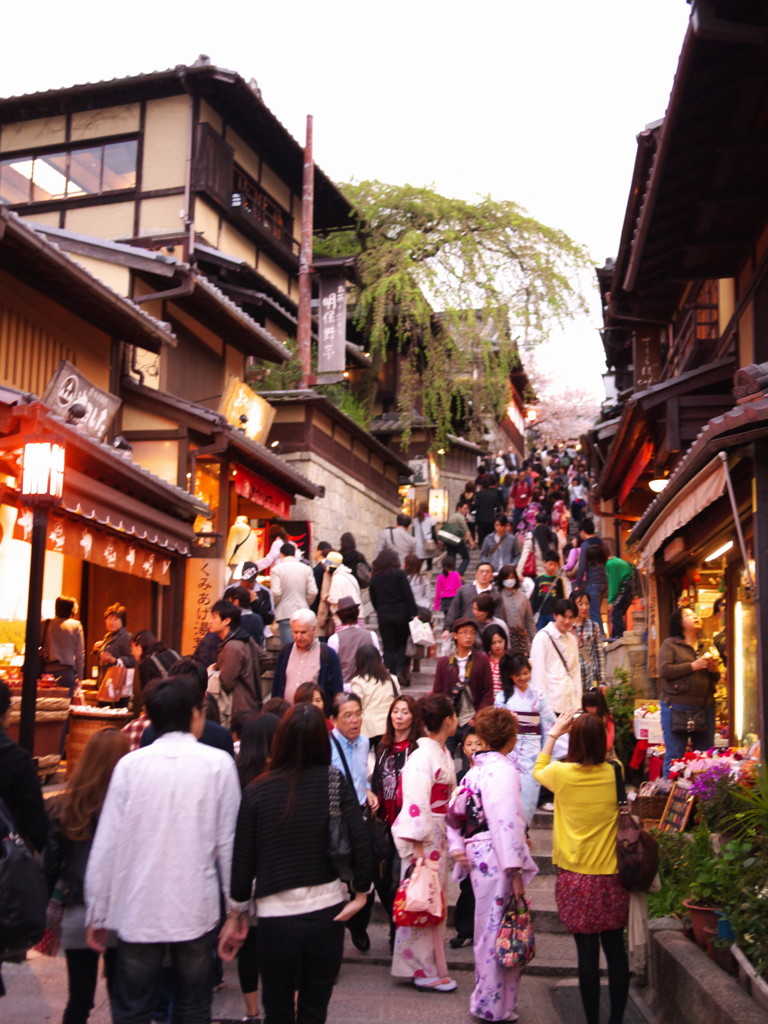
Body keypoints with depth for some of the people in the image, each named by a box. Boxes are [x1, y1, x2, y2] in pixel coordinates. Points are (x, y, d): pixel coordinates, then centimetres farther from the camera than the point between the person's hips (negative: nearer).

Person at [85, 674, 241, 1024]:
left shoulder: (130, 765, -4)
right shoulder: (218, 763, -6)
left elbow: (106, 845, -4)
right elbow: (228, 841, -5)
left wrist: (97, 913, 6)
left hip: (138, 910, 1)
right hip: (197, 907, 0)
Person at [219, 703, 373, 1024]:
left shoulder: (256, 791, -7)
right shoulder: (334, 782, -6)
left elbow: (242, 859, -3)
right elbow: (360, 842, -12)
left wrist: (236, 914, 9)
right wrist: (360, 894, 1)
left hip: (276, 916, -1)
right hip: (327, 912, 1)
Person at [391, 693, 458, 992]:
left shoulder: (443, 753, 9)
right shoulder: (424, 756, -20)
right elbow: (415, 804, -22)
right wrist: (417, 847, -22)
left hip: (439, 834, 9)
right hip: (423, 836, -9)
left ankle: (430, 964, 29)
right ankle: (424, 970, 10)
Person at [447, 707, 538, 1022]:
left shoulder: (475, 770, 13)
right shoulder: (504, 770, -14)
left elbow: (454, 810, 18)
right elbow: (507, 822, -20)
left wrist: (457, 846, 11)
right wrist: (515, 870, -18)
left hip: (477, 855, 9)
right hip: (497, 859, -9)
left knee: (487, 930, 19)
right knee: (500, 932, 0)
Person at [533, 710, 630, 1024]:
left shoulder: (562, 773, -10)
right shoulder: (614, 773, -5)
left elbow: (538, 770, 13)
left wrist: (553, 734, 20)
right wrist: (592, 730, 16)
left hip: (576, 877, -2)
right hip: (612, 875, 2)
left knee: (587, 951, 3)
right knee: (615, 948, 11)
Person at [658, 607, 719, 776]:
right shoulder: (670, 644, 1)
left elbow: (715, 679, 24)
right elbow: (664, 670, -13)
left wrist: (714, 670, 1)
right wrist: (692, 666, -14)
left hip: (705, 707, 6)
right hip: (677, 708, -6)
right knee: (674, 756, -5)